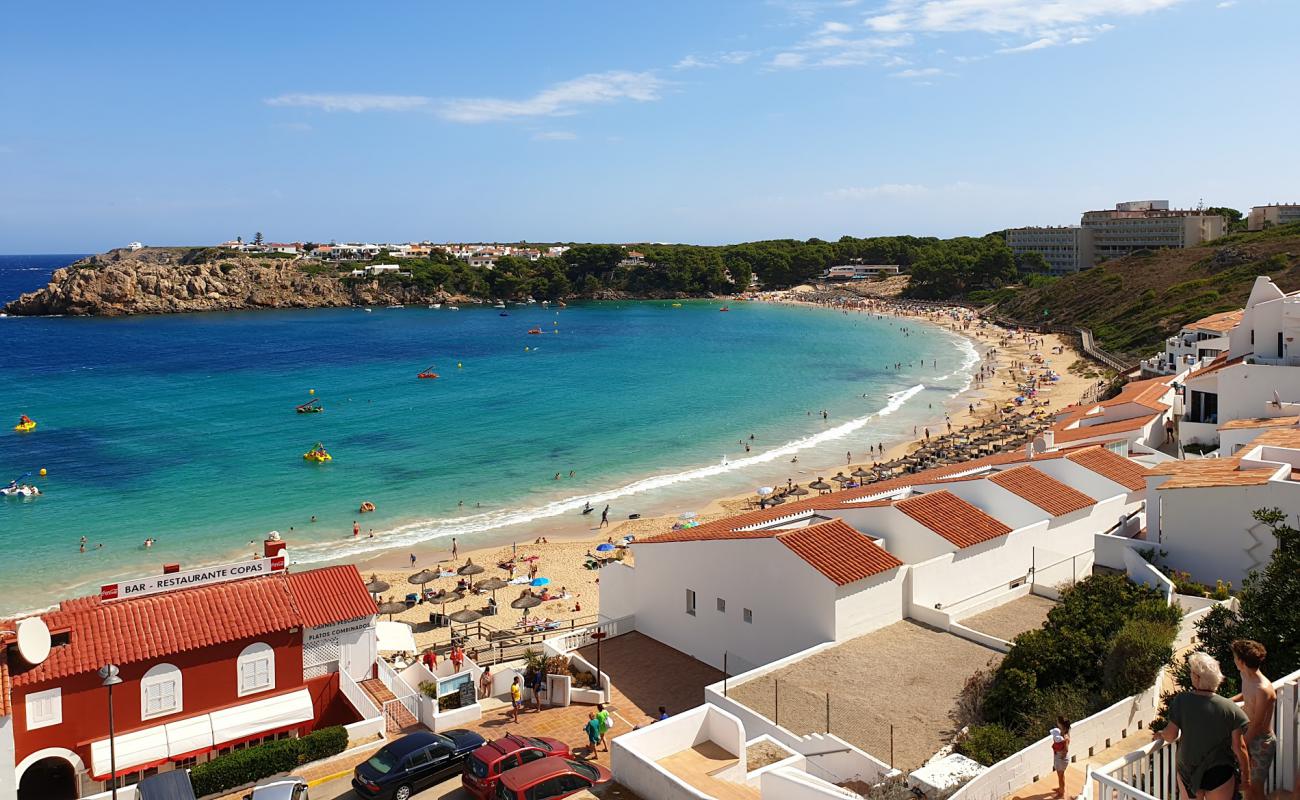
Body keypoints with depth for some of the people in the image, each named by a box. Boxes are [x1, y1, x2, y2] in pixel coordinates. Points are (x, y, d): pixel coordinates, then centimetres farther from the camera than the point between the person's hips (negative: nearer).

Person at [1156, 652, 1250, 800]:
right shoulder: (1230, 708, -17)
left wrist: (1161, 734, 10)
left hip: (1187, 771, 1)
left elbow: (1171, 735, -13)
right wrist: (1246, 776, 3)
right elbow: (1239, 748, -11)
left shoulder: (1181, 701, -17)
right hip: (1219, 774, -1)